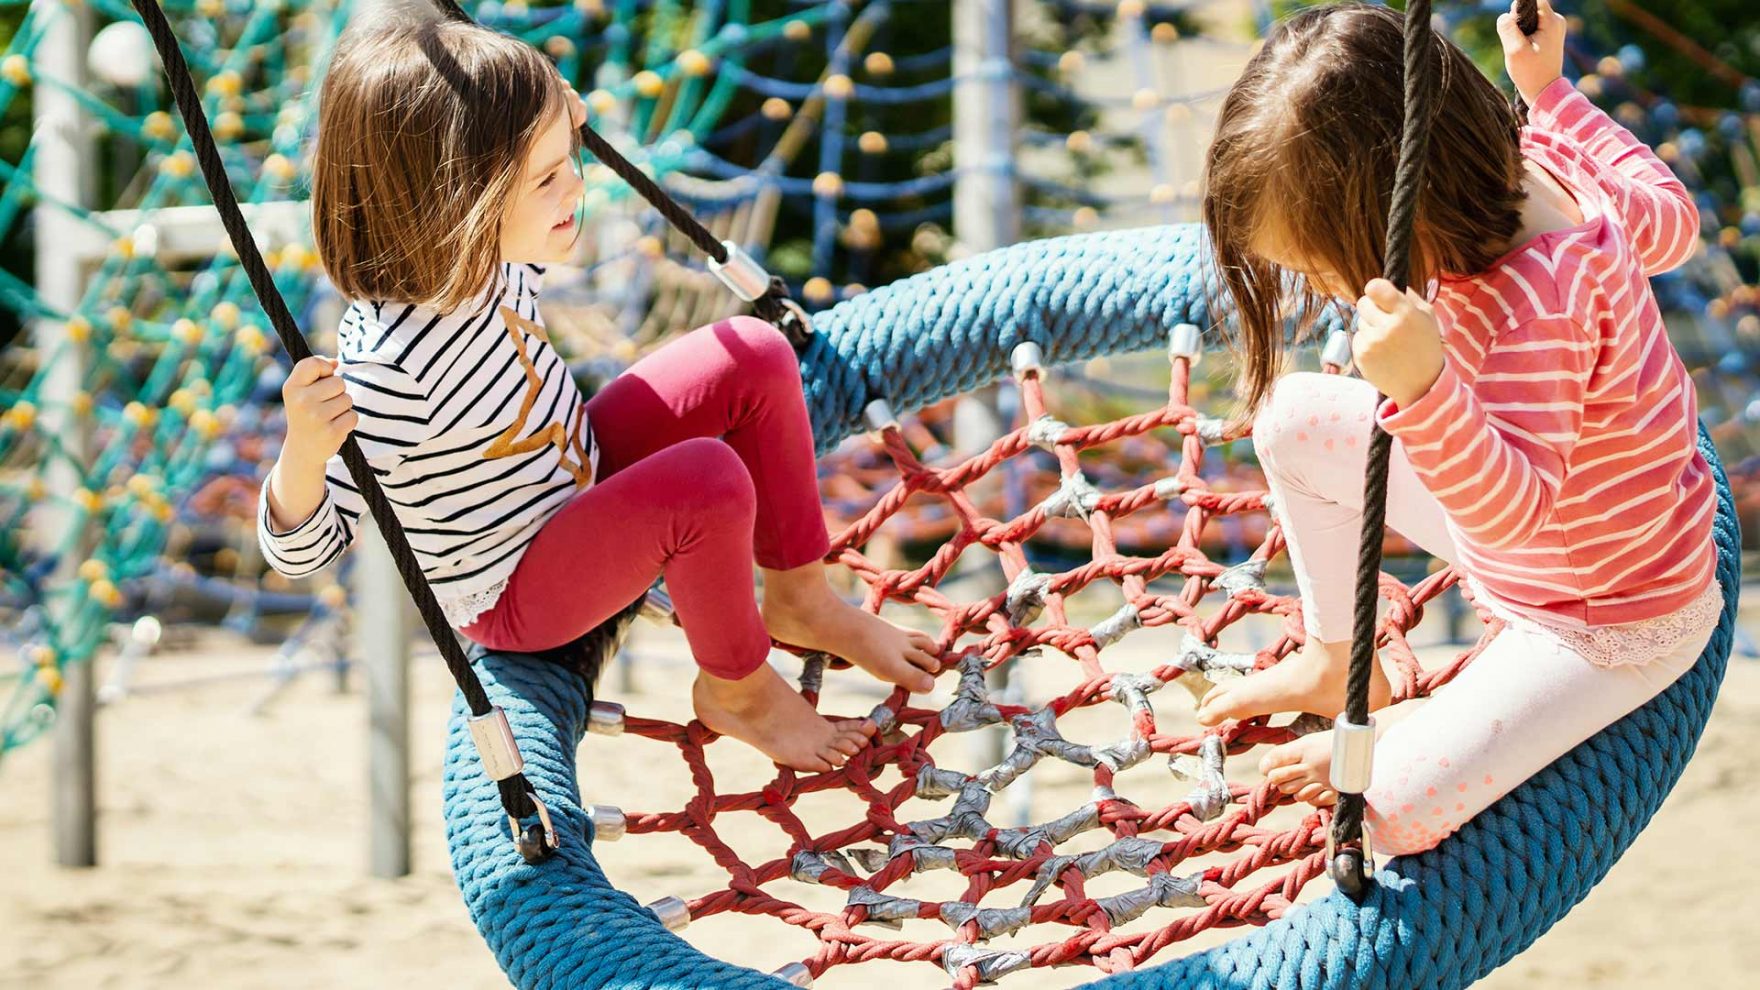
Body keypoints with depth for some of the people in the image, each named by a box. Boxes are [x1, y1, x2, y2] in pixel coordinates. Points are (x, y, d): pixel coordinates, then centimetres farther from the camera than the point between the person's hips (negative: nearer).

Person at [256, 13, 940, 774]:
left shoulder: (484, 256, -14)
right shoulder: (388, 366, -38)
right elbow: (299, 547, -30)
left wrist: (546, 134, 7)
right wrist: (304, 450, -50)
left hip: (578, 475, 8)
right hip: (511, 592, -8)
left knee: (756, 356, -2)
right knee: (708, 481, -31)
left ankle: (801, 600, 15)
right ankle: (737, 689, -3)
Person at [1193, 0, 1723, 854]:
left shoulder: (1533, 306, -42)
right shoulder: (1538, 169, -15)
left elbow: (1516, 510, -44)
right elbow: (1669, 219, 5)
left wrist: (1424, 389, -60)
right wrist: (1550, 93, 13)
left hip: (1612, 629, -9)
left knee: (1394, 813, -22)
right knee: (1292, 421, 5)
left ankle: (1384, 747, 17)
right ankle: (1335, 667, 24)